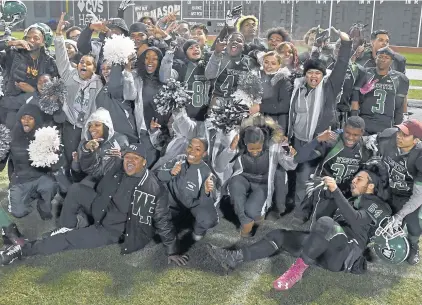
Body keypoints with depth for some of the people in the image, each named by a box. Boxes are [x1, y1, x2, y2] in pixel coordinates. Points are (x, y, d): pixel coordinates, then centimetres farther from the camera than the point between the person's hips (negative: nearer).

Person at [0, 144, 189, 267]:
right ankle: (67, 227, 4)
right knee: (76, 190, -9)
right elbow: (100, 191, 10)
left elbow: (162, 221, -19)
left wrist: (172, 250, -18)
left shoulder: (154, 189, -24)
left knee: (69, 240, -15)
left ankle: (23, 250, -2)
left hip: (113, 230, -6)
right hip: (103, 210, 6)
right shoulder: (117, 170, -7)